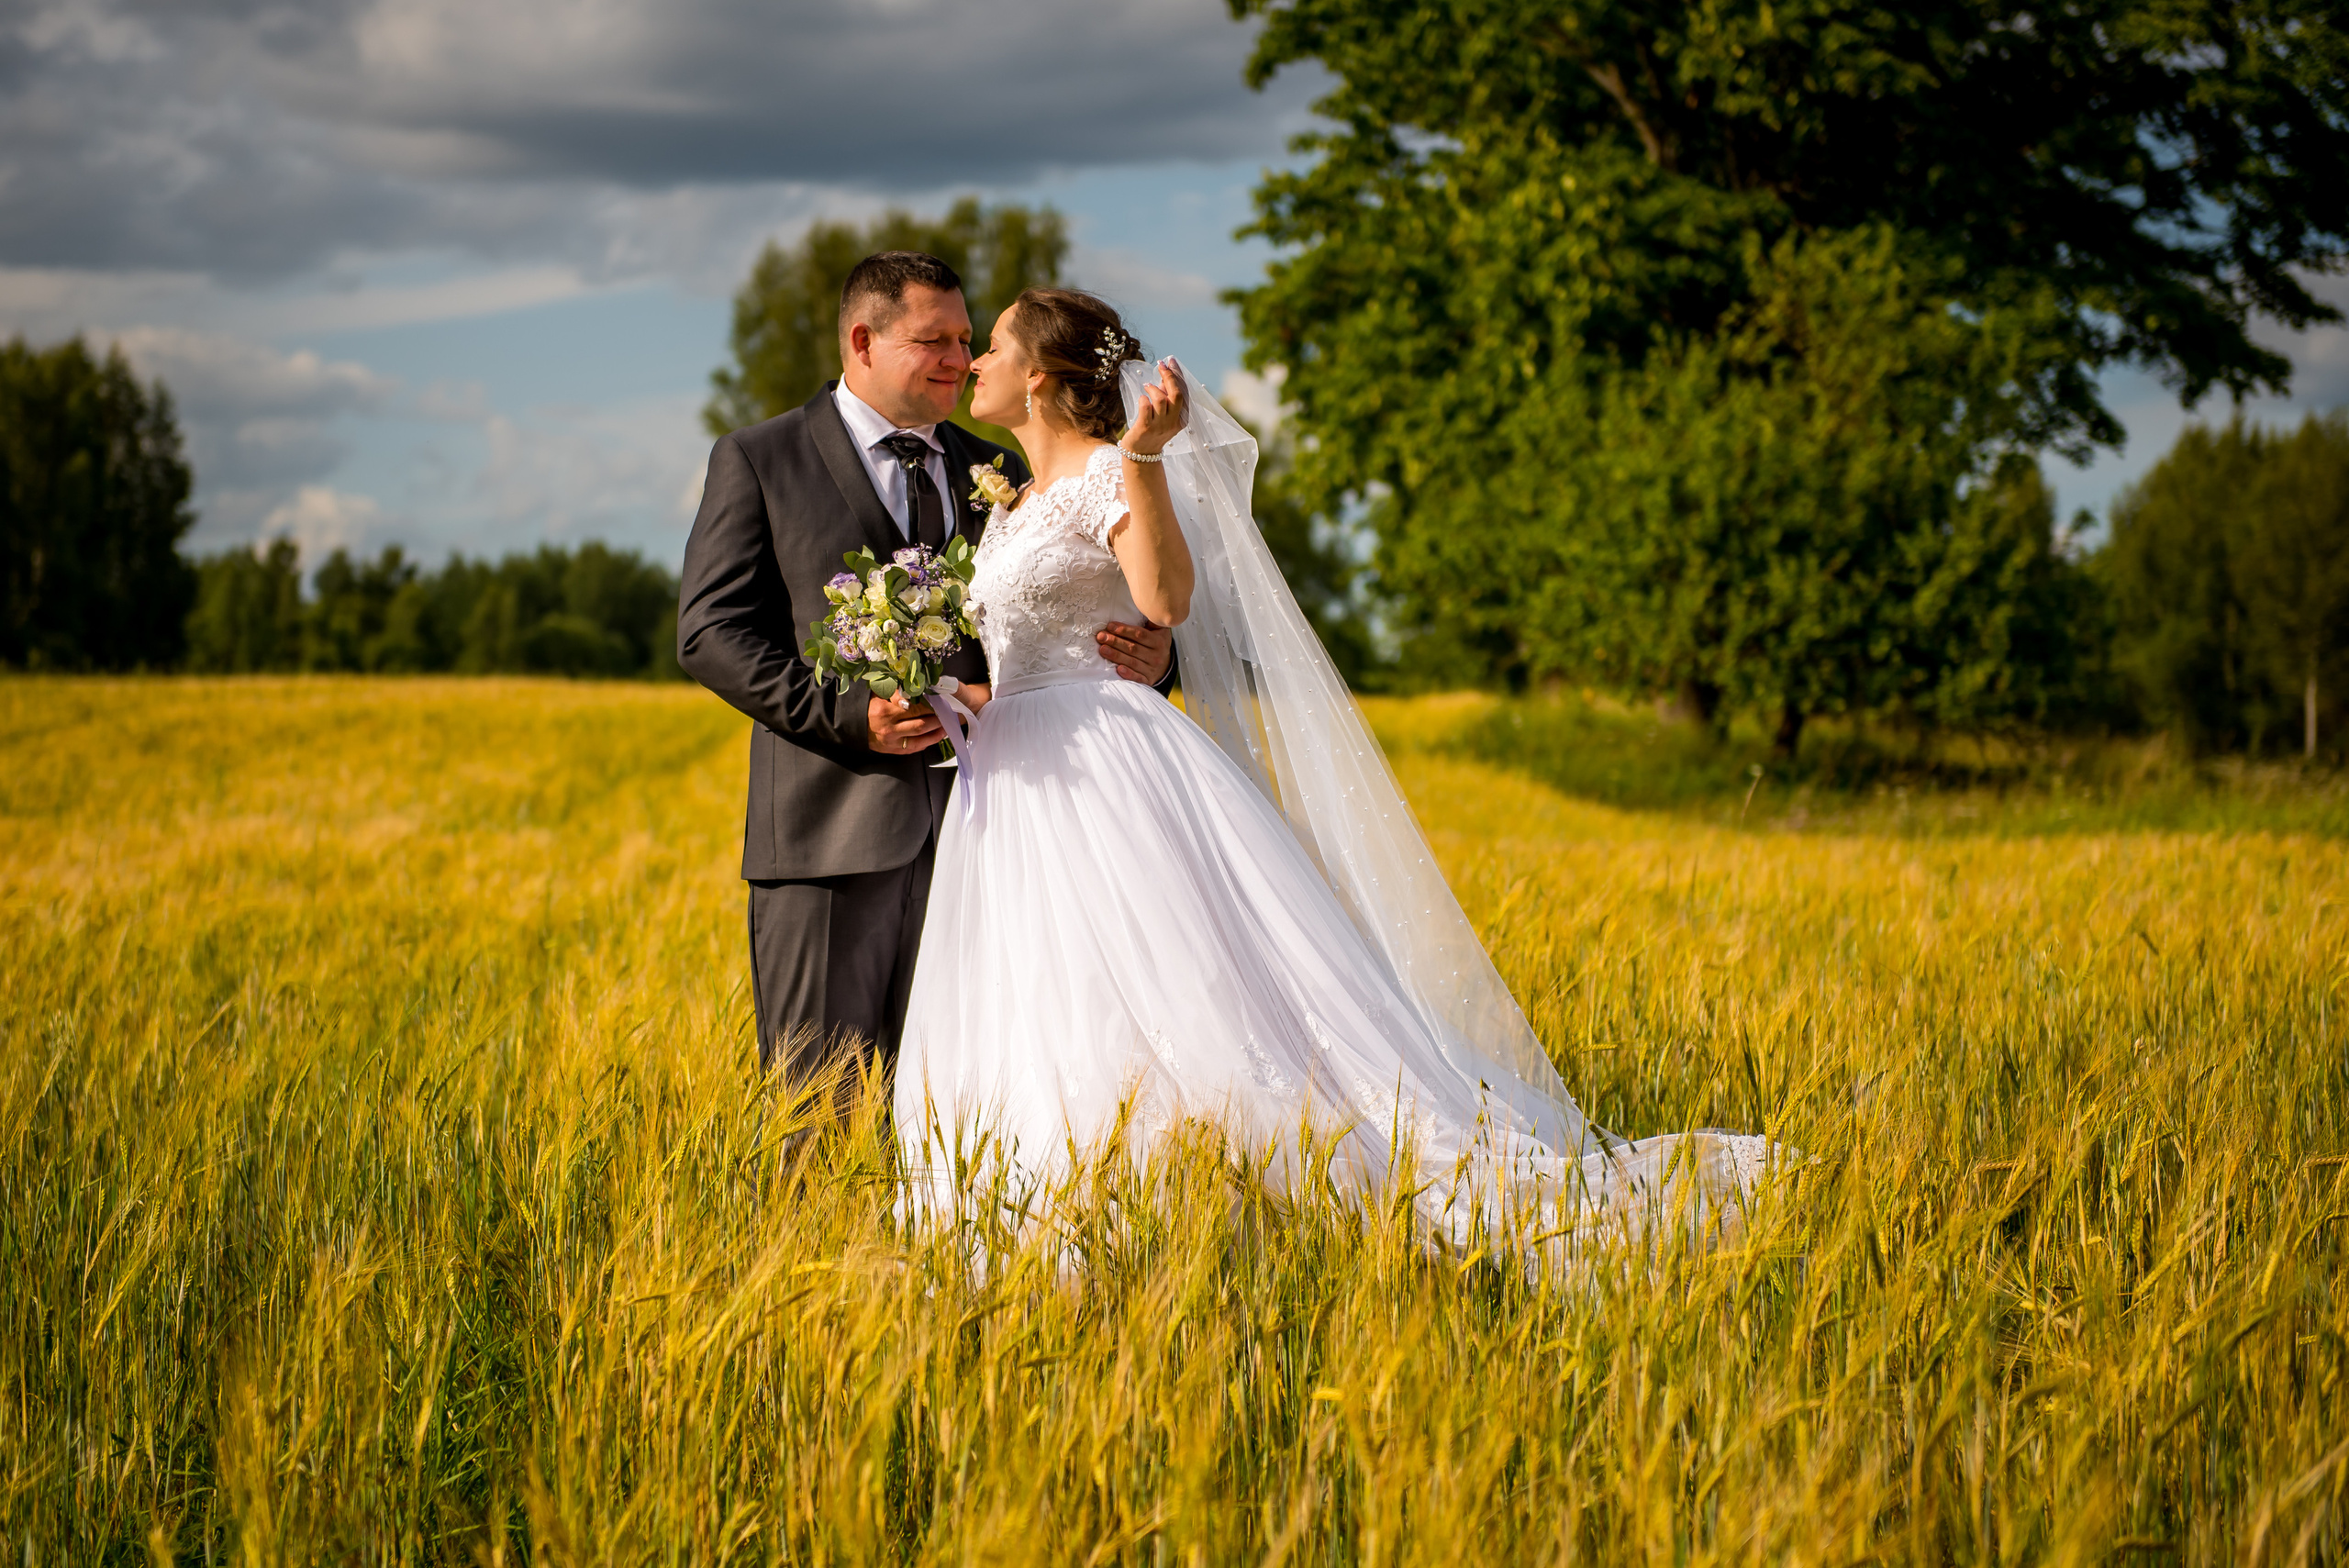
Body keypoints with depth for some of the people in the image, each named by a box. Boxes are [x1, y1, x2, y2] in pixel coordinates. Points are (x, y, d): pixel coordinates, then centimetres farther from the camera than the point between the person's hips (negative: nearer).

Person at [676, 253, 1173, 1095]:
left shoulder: (998, 474, 19)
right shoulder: (757, 461, 6)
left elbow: (1058, 628, 16)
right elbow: (711, 630, -3)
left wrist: (1148, 653, -8)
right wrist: (847, 713, -15)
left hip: (973, 830, 4)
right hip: (834, 830, -4)